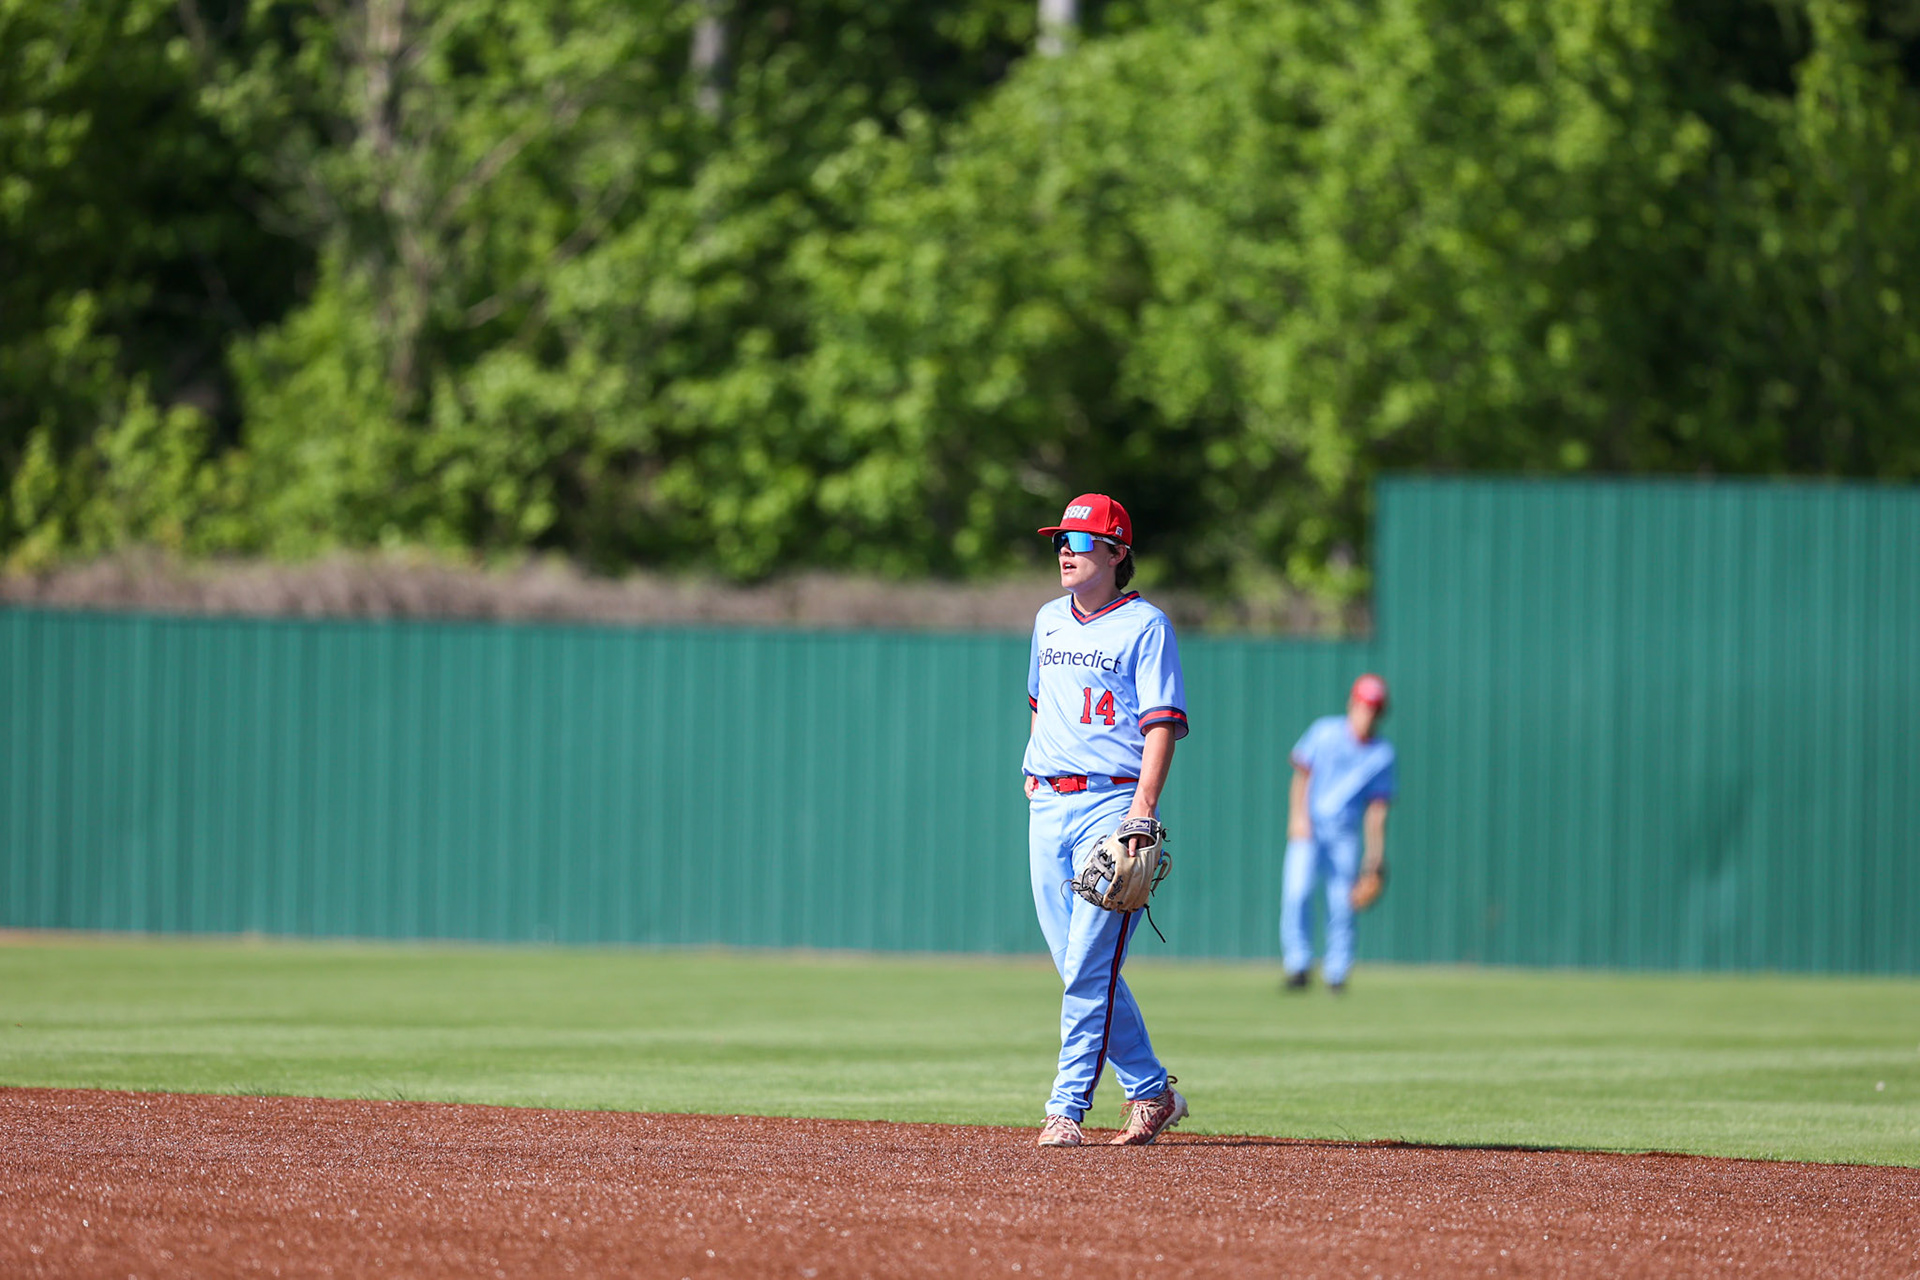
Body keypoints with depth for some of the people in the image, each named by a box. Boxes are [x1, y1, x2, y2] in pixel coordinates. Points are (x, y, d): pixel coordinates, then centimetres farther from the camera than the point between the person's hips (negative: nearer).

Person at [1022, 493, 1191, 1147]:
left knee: (1089, 965, -12)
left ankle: (1067, 1108, -11)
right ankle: (1151, 1091, 17)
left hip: (1113, 803, -7)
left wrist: (1142, 810, -21)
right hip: (1047, 807, 7)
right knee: (1076, 965, 6)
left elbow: (1162, 724, -11)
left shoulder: (1144, 625, -4)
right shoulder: (1049, 620, 16)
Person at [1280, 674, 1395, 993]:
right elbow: (1302, 776, 1)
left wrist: (1375, 852, -1)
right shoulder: (1325, 733, 0)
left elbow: (1377, 807, 5)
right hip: (1309, 828, -1)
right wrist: (1299, 817, -11)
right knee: (1297, 891, -17)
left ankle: (1337, 972, 8)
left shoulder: (1383, 754, 4)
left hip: (1345, 835, 1)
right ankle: (1297, 964, -11)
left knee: (1342, 903, -4)